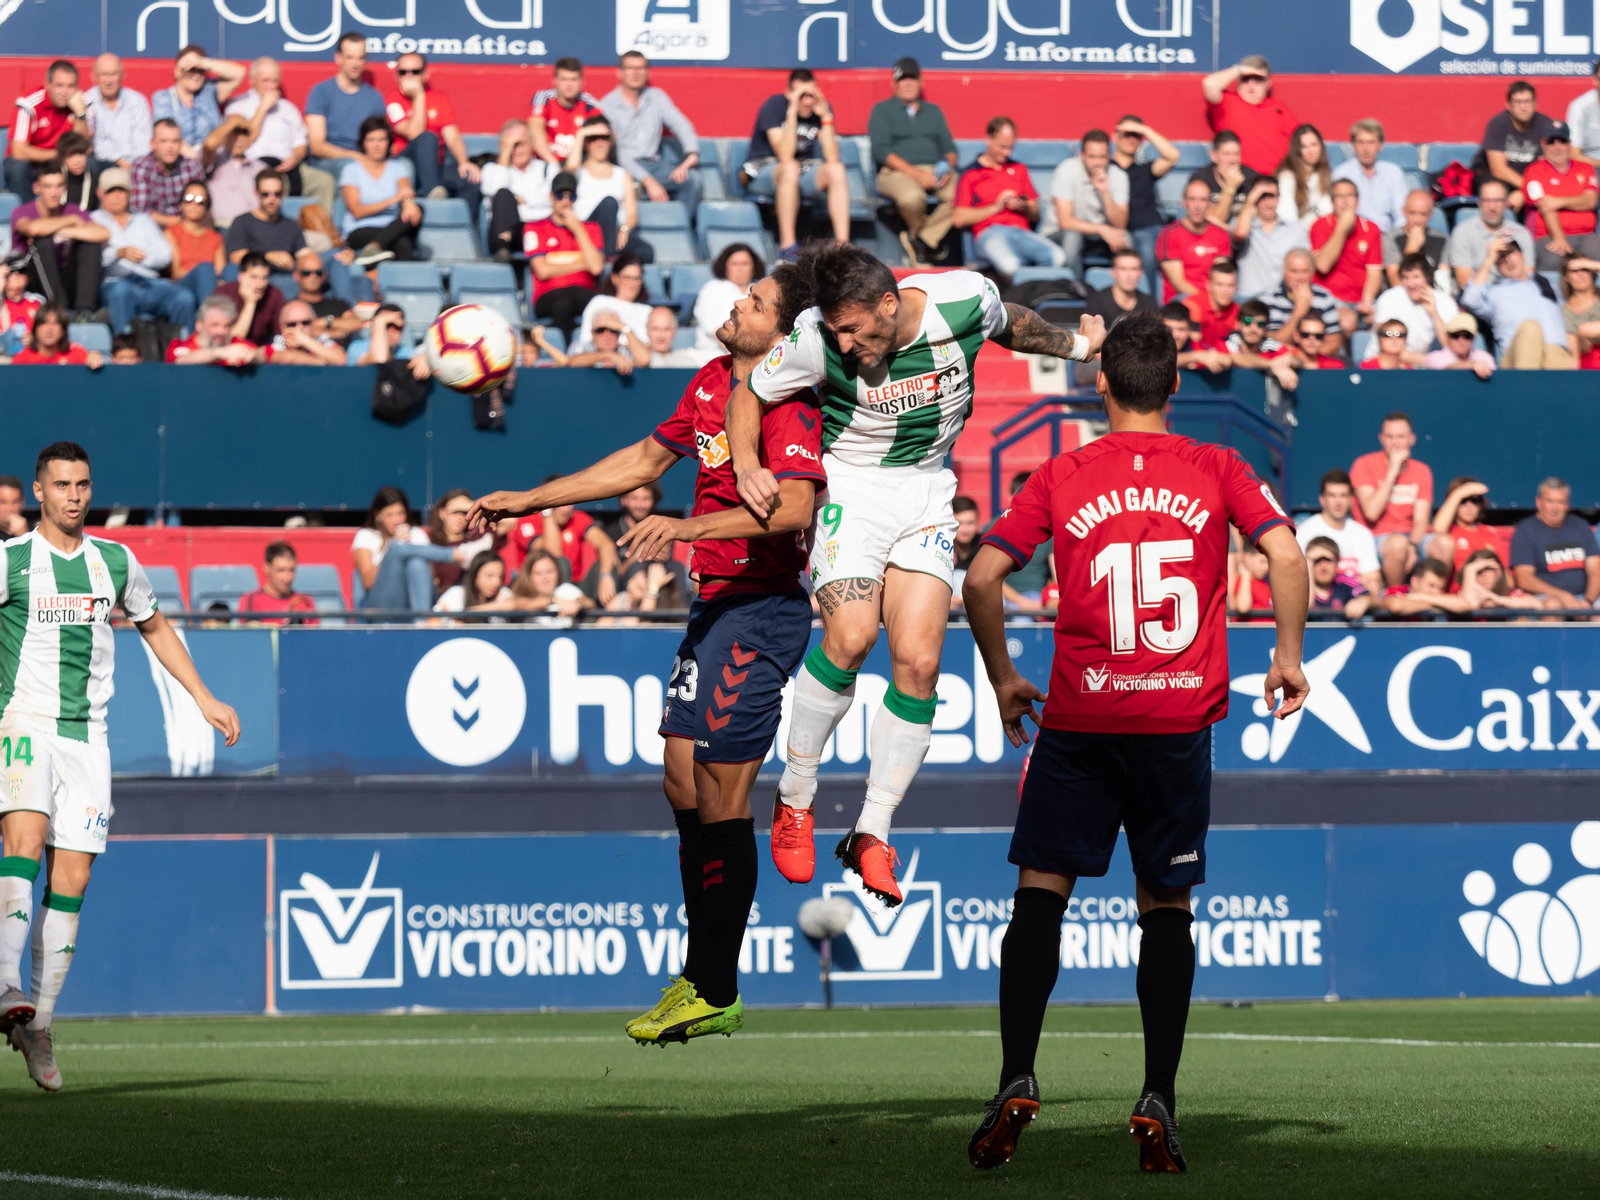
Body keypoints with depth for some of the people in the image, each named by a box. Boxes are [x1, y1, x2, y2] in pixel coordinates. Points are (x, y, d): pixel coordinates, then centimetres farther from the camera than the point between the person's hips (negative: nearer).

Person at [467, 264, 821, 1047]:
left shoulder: (787, 407, -17)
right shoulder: (713, 383, 10)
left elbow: (793, 507, -33)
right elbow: (644, 461, 23)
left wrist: (690, 527, -42)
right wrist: (528, 501, 25)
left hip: (759, 612, -10)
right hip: (716, 605, 10)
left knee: (721, 802, -7)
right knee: (683, 784, 12)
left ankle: (716, 995, 0)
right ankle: (700, 976, 20)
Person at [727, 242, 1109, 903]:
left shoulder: (966, 300, -16)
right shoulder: (819, 338, -20)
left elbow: (1012, 325, 9)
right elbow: (748, 393, -4)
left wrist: (1076, 345, 23)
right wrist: (747, 467, -21)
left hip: (927, 488, 2)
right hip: (851, 483, -2)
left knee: (918, 659, -9)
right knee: (850, 637, -23)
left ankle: (872, 834, 0)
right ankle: (794, 797, -4)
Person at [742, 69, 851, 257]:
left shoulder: (820, 108, -4)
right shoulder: (774, 106, -15)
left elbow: (832, 159, -14)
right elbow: (785, 157, -28)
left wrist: (826, 117, -21)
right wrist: (792, 112, -32)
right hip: (762, 170, -4)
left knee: (836, 170, -25)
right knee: (790, 168, -38)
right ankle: (787, 246, -39)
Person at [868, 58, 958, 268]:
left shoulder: (933, 111, 26)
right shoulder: (882, 110, 11)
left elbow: (949, 147, 19)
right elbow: (881, 150, -3)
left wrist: (948, 168, -6)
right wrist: (915, 173, -15)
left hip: (935, 170, 4)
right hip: (897, 172, -4)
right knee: (912, 197, -39)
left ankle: (921, 242, -17)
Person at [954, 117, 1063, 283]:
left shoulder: (1019, 170, 27)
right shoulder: (970, 175, 14)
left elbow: (1035, 215, 26)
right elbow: (959, 219, 3)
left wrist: (1024, 208, 2)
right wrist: (996, 207, -1)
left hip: (1022, 231, 4)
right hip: (990, 232, -4)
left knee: (1058, 258, -30)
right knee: (1009, 266, -41)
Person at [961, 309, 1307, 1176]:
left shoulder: (1062, 477, 3)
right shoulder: (1218, 471, 4)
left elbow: (982, 577, -1)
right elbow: (1285, 556, -8)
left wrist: (1002, 680, 11)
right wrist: (1288, 656, 4)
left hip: (1079, 717, -1)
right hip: (1180, 719, 1)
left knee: (1040, 893, 3)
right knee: (1166, 908, 8)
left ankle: (1015, 1083, -10)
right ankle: (1158, 1104, 2)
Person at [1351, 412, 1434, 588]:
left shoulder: (1421, 471, 8)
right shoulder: (1365, 465, -3)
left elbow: (1420, 520, -1)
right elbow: (1372, 513, -16)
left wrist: (1412, 546, -23)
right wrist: (1392, 472, -15)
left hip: (1411, 538, 3)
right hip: (1375, 538, -3)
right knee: (1398, 543, -38)